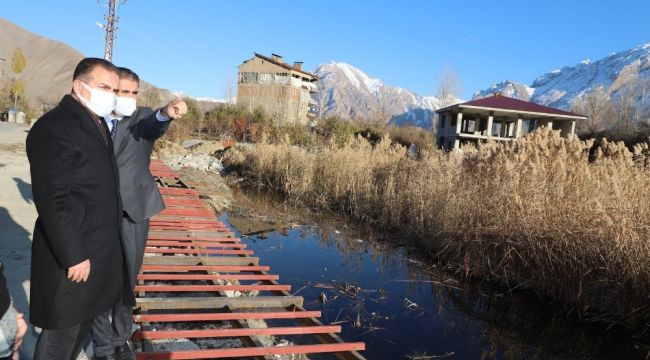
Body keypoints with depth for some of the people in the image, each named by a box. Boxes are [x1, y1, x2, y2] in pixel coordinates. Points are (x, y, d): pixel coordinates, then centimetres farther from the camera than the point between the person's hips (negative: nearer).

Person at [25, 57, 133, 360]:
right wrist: (73, 255, -22)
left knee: (84, 320, 22)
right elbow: (52, 200, -23)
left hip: (100, 247, 9)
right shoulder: (53, 127, -19)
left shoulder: (96, 122, 11)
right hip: (73, 250, -9)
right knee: (63, 329, 7)